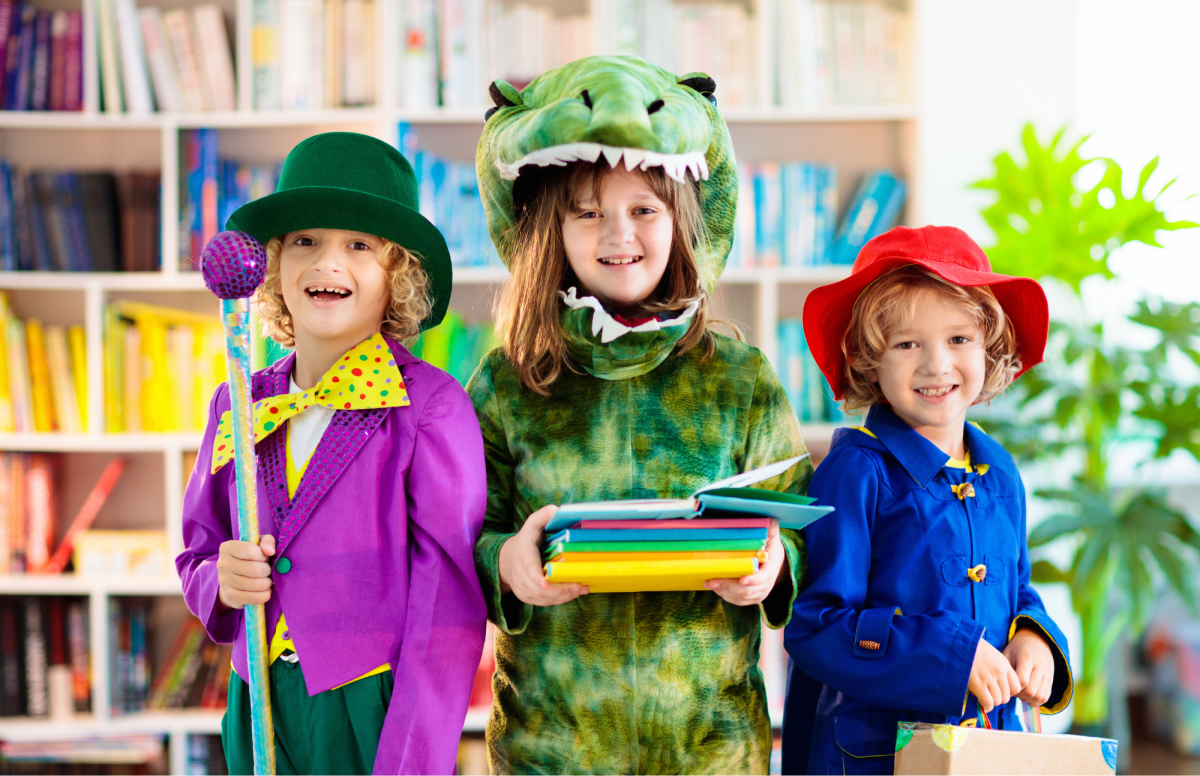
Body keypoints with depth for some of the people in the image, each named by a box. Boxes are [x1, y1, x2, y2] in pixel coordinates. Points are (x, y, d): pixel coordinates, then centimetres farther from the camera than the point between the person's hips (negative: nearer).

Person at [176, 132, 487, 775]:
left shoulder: (428, 405, -11)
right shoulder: (239, 404, 5)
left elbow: (448, 599, -14)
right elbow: (197, 558, 15)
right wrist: (220, 583, -8)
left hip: (377, 708, -4)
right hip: (262, 711, 5)